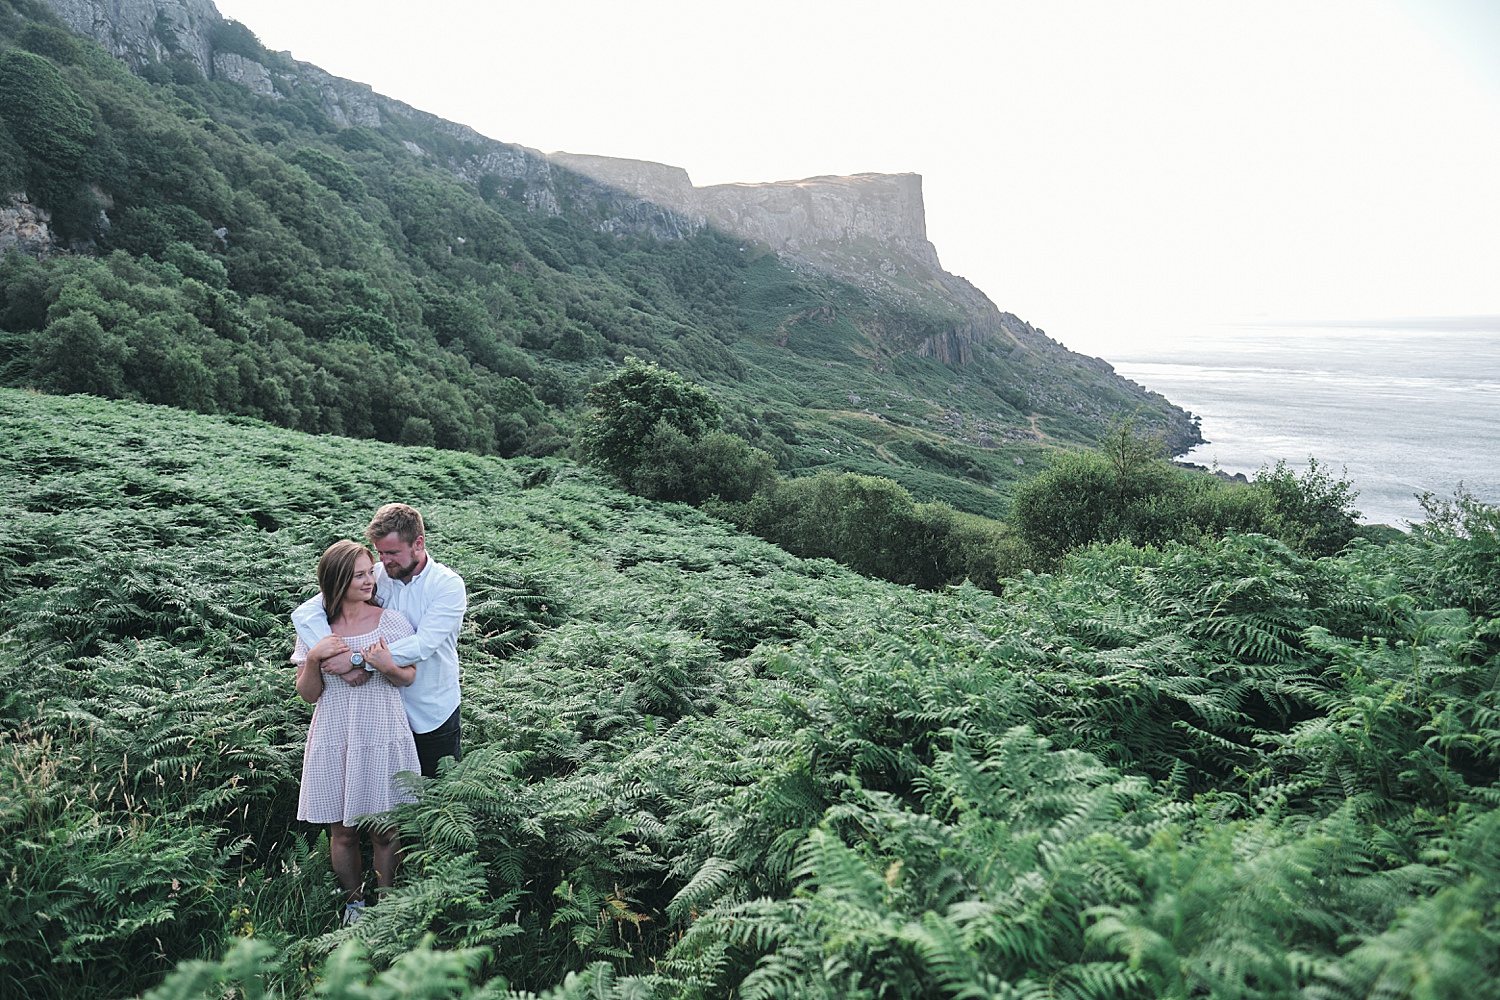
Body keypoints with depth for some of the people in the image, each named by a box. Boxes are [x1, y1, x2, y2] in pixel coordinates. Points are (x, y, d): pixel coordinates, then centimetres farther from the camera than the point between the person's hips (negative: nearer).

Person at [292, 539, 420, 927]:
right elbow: (308, 695, 1)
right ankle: (354, 901, 33)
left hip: (382, 738, -1)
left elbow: (408, 678, 1)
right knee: (342, 832, 11)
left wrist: (382, 664, -20)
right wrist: (314, 658, -18)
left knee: (385, 832, 7)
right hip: (334, 741, 1)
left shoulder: (392, 621, -5)